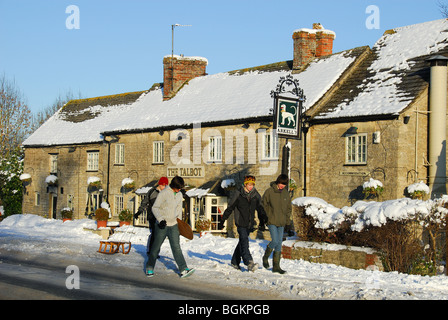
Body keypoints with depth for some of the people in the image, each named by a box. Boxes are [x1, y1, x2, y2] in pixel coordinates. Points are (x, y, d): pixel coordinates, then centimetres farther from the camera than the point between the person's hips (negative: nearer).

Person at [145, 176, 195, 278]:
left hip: (173, 225, 4)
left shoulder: (179, 195, 8)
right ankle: (149, 268, 23)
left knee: (176, 247, -3)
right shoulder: (164, 193, -12)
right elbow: (155, 208, -13)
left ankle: (183, 269, -9)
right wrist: (160, 219, -24)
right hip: (162, 225, -4)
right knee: (156, 247, 7)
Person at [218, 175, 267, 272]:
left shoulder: (256, 195, 6)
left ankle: (235, 262, 22)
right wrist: (222, 221, 2)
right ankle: (249, 263, -25)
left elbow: (260, 209, 20)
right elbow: (230, 208, 0)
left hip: (250, 224, 5)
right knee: (244, 241, -17)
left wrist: (262, 221, 16)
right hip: (241, 223, -4)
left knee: (242, 242, 10)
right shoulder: (238, 195, -6)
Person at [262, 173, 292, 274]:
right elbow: (263, 204, 0)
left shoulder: (286, 193, 8)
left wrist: (287, 219, 7)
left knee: (279, 243, 4)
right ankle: (265, 257, 13)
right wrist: (266, 217, -5)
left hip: (281, 223, 5)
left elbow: (289, 207, 17)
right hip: (271, 221, -5)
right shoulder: (269, 191, -6)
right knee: (275, 241, -14)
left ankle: (276, 266, 10)